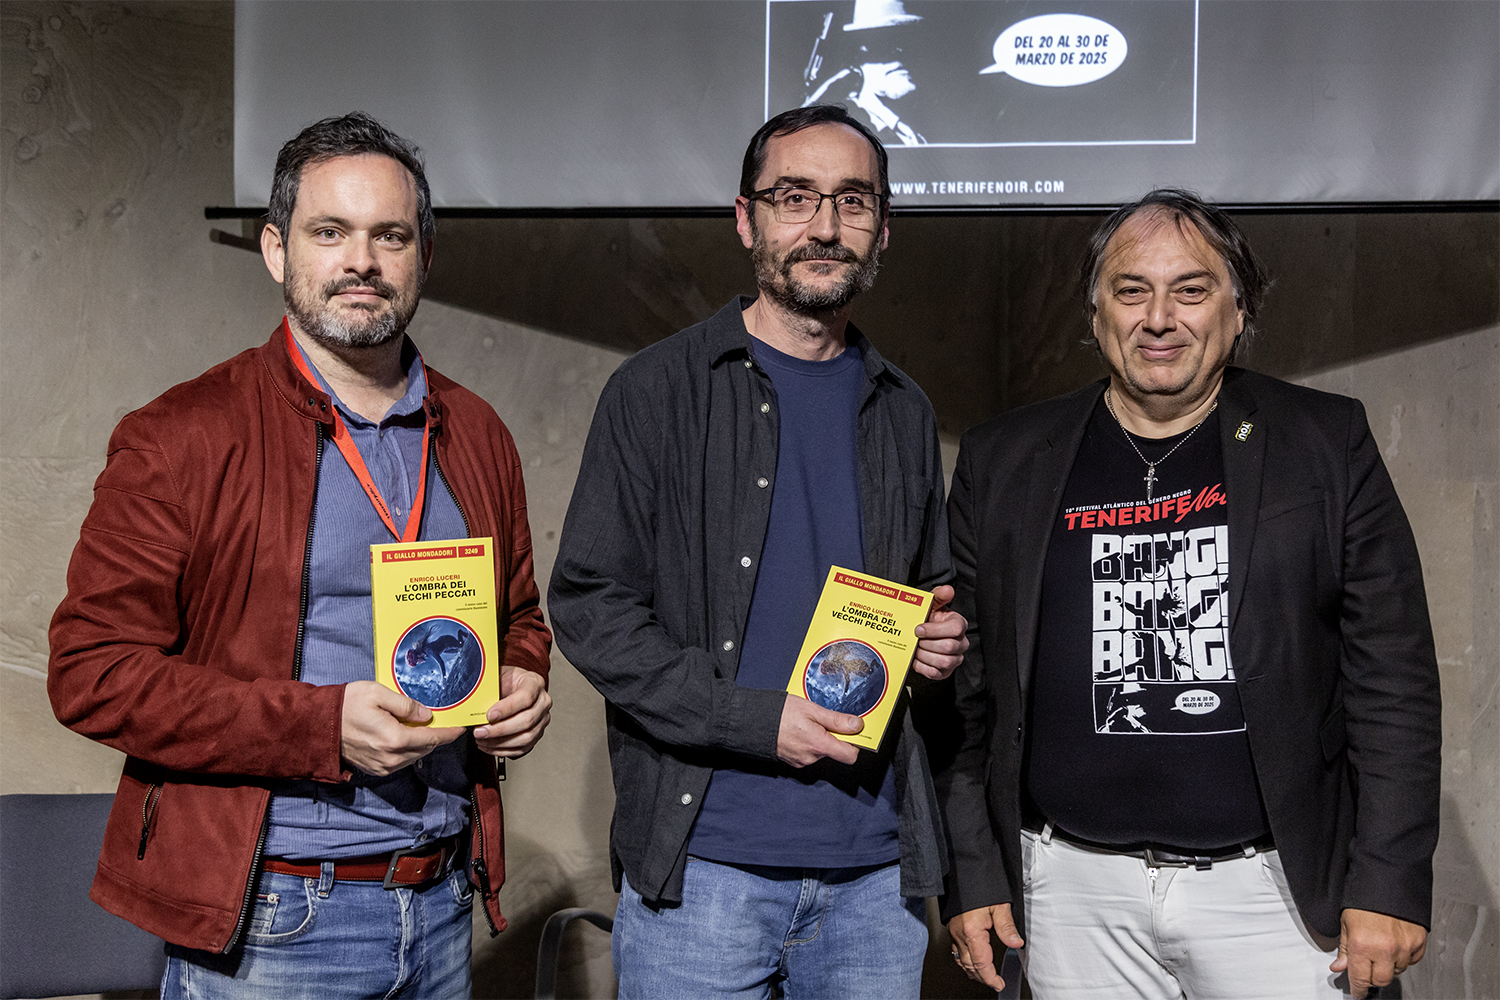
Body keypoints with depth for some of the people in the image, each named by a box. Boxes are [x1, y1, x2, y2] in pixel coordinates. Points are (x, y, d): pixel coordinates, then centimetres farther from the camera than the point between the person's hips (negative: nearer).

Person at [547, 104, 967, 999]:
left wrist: (939, 643, 1)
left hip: (877, 867, 4)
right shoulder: (659, 391, -2)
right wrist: (756, 720, -15)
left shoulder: (903, 412, 13)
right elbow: (590, 608, -6)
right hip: (703, 863, -4)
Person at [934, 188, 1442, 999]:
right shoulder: (1003, 462, 4)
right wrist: (971, 876, 4)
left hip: (1273, 886, -1)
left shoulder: (1328, 446, 1)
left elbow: (1392, 677, -1)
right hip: (1077, 890, 1)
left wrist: (1390, 881, -6)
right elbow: (963, 690, 7)